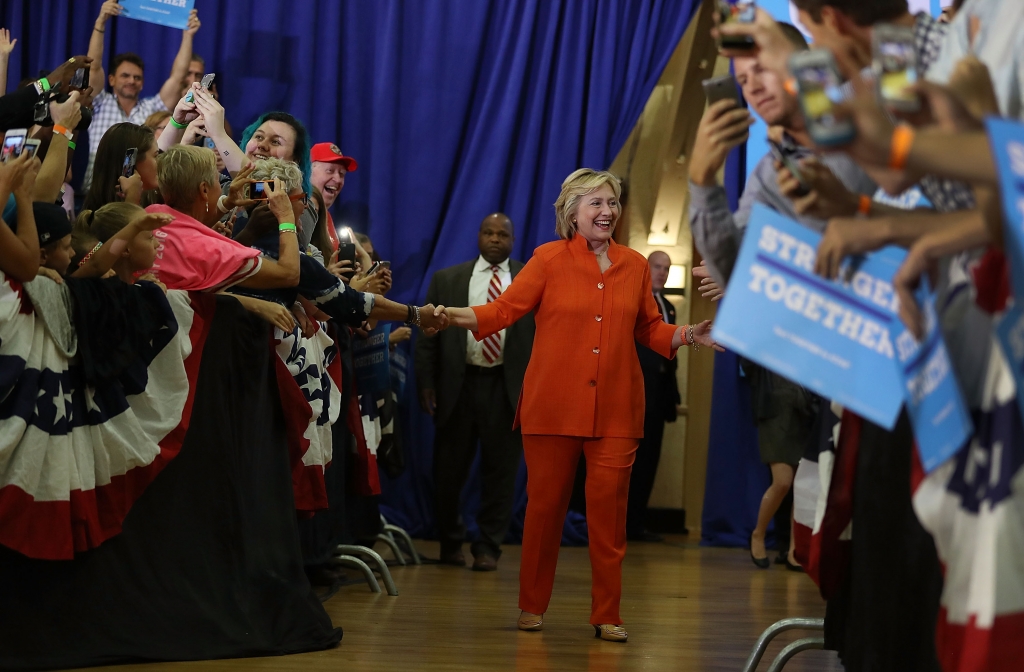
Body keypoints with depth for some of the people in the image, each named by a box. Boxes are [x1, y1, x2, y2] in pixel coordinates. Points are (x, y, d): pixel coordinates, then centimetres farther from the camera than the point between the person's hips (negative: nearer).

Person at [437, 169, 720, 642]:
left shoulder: (635, 266, 9)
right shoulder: (549, 259, 1)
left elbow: (650, 329, 15)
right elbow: (505, 309, -5)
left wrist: (689, 335, -2)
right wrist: (455, 316, -20)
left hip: (615, 410, 2)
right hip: (552, 406, -2)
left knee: (609, 510, -1)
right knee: (545, 505, 5)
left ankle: (607, 614, 8)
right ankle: (532, 606, 19)